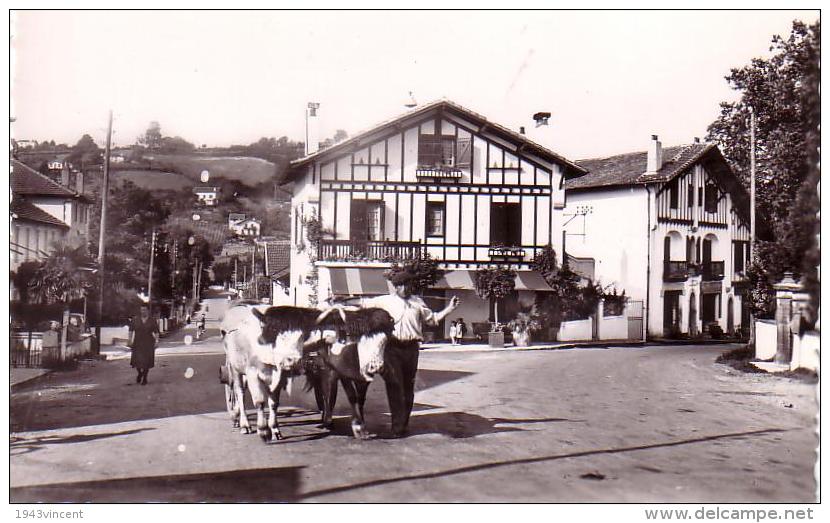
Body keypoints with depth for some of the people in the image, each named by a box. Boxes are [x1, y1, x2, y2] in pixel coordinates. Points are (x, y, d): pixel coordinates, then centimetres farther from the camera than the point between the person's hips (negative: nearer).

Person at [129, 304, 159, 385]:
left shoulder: (152, 320, -1)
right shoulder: (135, 319, 2)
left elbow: (156, 332, 0)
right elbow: (131, 330, 6)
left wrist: (156, 341, -9)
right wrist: (130, 340, -1)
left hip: (148, 343, -1)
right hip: (137, 343, 1)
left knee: (146, 361, -1)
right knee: (137, 360, -4)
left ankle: (145, 378, 16)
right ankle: (140, 373, 27)